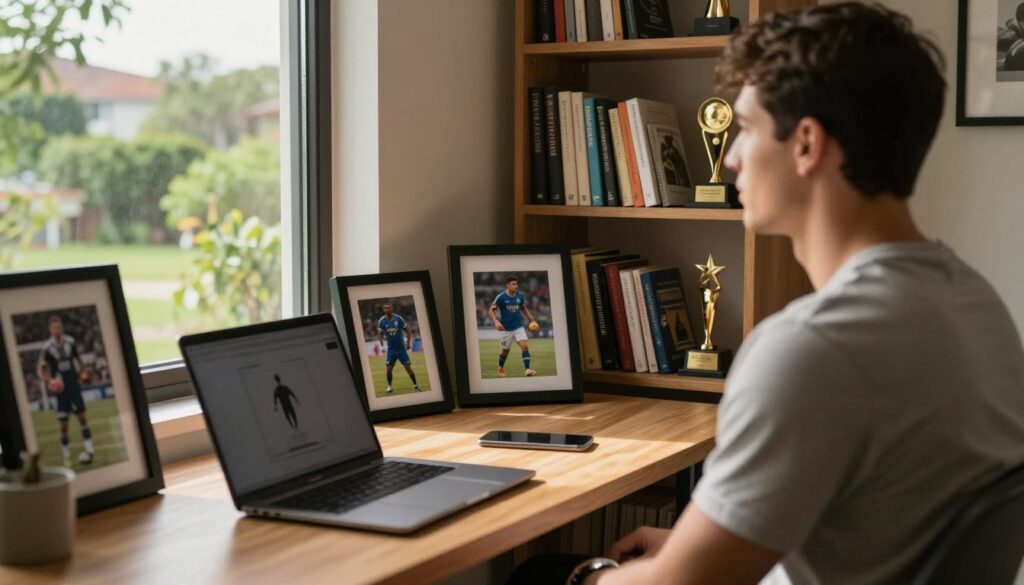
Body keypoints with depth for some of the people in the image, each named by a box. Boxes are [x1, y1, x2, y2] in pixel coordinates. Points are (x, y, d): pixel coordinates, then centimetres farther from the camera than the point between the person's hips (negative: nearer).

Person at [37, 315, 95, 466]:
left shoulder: (70, 342, -1)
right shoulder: (47, 348, -11)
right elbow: (40, 369, -4)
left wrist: (82, 372, 2)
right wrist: (49, 381, -20)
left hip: (74, 384, 2)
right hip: (59, 387, -2)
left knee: (81, 415, -4)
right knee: (63, 422, 2)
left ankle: (88, 449, -2)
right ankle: (66, 455, 13)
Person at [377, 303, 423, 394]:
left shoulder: (398, 318, -9)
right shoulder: (381, 321, -7)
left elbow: (407, 330, 2)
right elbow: (380, 333, 4)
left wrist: (408, 343, -3)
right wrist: (381, 340, -16)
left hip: (401, 348, -1)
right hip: (391, 349, 1)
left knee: (408, 368, 0)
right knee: (389, 368, -5)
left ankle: (416, 385, 14)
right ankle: (389, 386, 15)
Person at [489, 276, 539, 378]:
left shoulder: (520, 296, 0)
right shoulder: (501, 297, -12)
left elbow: (524, 309, 17)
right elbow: (492, 311, -8)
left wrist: (532, 320, 5)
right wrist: (496, 322, -25)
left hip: (519, 327, 3)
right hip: (506, 328, -3)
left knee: (525, 346, -17)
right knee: (505, 351, 9)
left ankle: (528, 369, -20)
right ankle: (500, 368, 35)